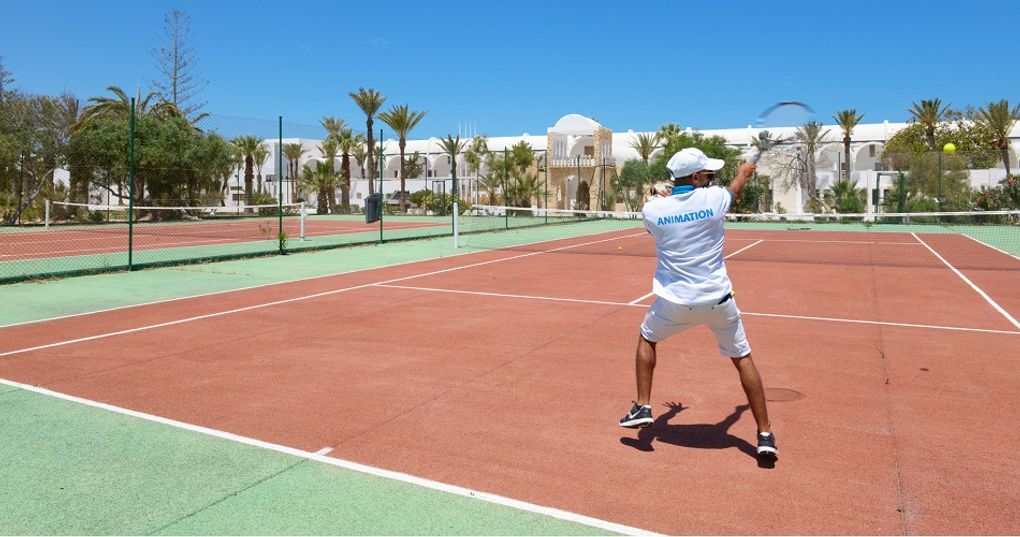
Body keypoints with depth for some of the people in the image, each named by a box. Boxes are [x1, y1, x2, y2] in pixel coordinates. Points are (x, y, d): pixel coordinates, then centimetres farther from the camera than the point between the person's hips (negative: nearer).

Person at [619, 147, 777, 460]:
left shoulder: (652, 209, -6)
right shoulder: (714, 197, -6)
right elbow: (736, 187, 19)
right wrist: (744, 171, 43)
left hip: (675, 302, 0)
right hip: (718, 299, 0)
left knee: (647, 338, 27)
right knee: (743, 358, 15)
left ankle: (642, 408, 20)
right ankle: (765, 435, 16)